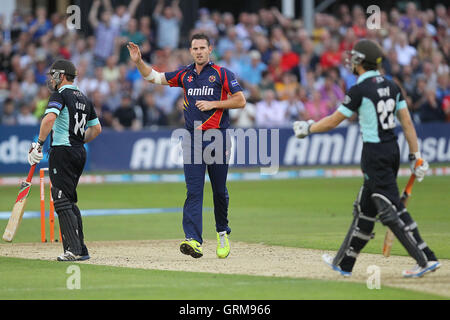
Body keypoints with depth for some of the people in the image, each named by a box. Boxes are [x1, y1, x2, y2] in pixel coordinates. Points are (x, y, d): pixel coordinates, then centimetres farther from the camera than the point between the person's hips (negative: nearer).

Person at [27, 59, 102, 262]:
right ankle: (80, 249, 14)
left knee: (62, 201, -7)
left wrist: (39, 143, -21)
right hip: (80, 153, 8)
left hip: (62, 152, -8)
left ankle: (74, 250, -14)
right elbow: (96, 128, 23)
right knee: (70, 201, 16)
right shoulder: (84, 99, 18)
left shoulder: (60, 95, -8)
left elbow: (50, 118, -26)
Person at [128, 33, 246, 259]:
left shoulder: (222, 74, 1)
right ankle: (193, 240, -18)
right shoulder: (185, 75, 12)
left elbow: (240, 101, -4)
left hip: (218, 138, -2)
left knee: (219, 190, 6)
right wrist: (138, 61, 3)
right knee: (193, 190, -8)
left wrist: (213, 104, -11)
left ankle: (222, 232, 29)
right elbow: (154, 77, 18)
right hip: (192, 139, 2)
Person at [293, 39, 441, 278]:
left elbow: (333, 121, -7)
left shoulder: (360, 90, -14)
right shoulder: (391, 86, 8)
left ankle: (426, 260, -14)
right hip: (392, 149, 9)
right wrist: (416, 155, 9)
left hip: (375, 154, -9)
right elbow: (407, 122, 7)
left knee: (391, 209, -8)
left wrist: (307, 128, 8)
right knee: (365, 207, 16)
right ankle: (344, 263, 26)